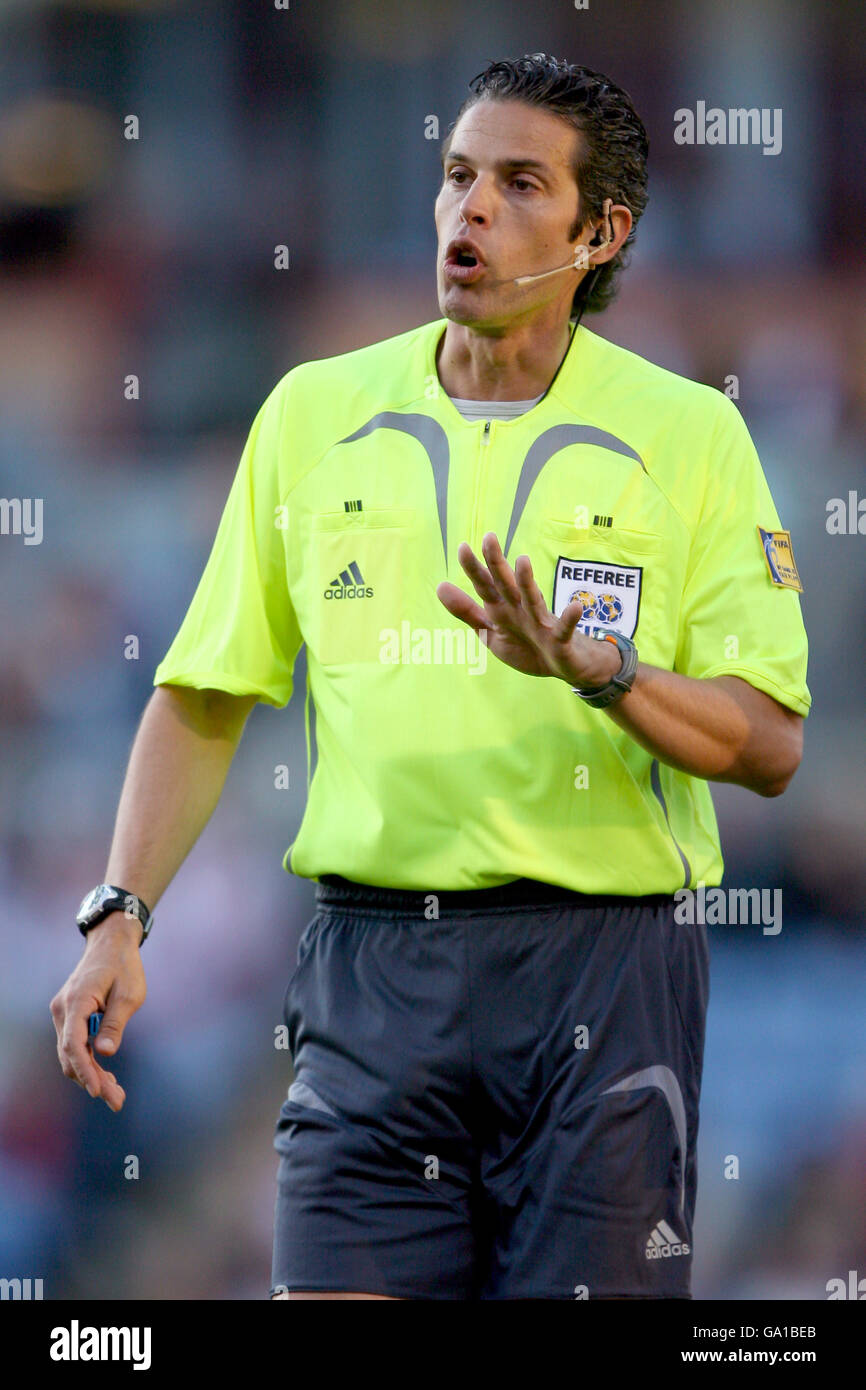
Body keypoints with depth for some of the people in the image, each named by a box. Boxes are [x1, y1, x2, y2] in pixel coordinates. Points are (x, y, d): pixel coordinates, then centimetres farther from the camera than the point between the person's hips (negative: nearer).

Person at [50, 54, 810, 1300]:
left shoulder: (689, 434, 3)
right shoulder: (312, 413, 10)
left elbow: (769, 747, -2)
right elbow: (203, 698, 13)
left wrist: (599, 670, -19)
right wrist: (119, 915, 2)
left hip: (602, 966, -1)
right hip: (374, 963, 2)